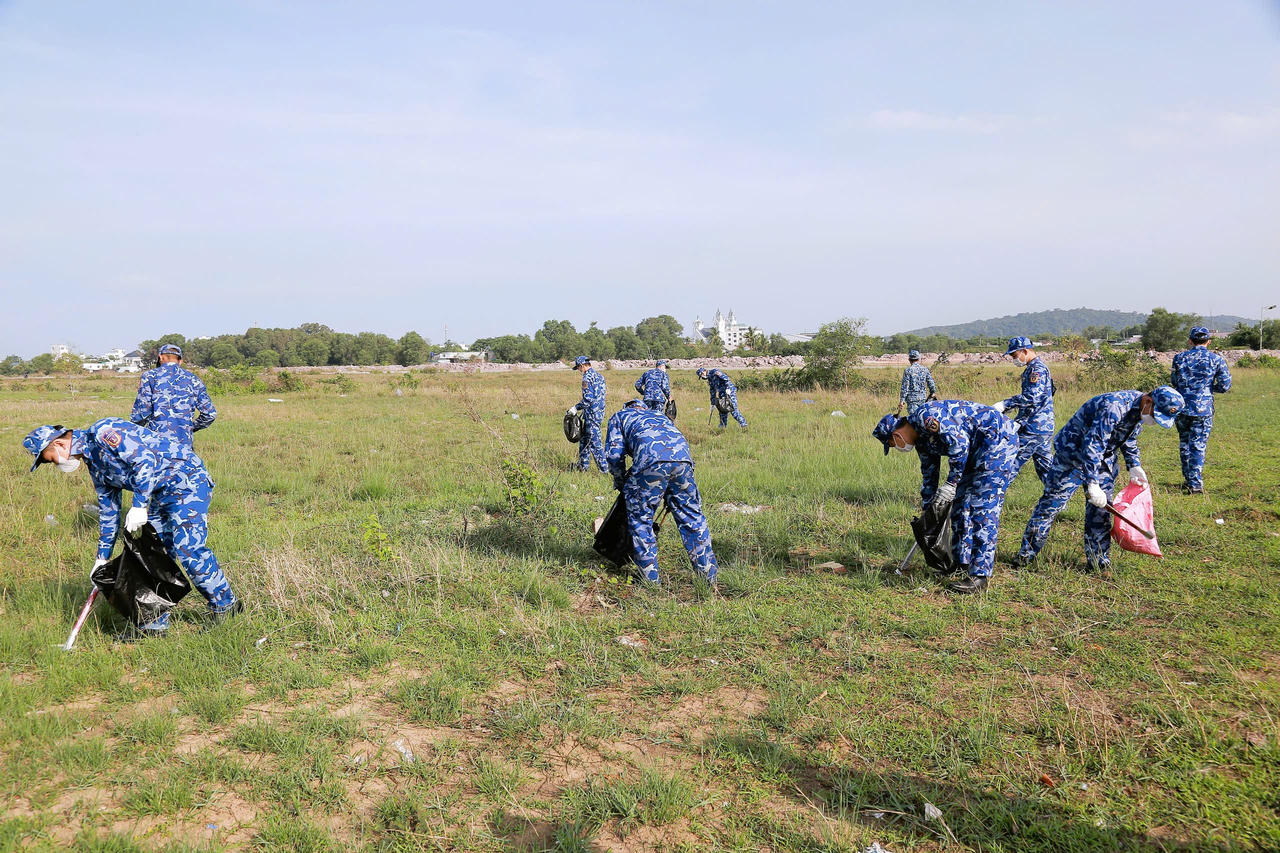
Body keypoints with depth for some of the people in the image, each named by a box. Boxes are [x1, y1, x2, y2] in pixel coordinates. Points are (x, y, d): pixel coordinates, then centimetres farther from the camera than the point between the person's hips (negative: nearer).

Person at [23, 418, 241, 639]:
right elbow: (108, 509, 23)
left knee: (188, 549, -14)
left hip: (187, 480, -10)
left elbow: (146, 460, -24)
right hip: (162, 492, 10)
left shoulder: (102, 432, -13)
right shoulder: (94, 463, 17)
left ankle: (225, 606, 1)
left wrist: (139, 505, -22)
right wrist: (103, 556, 24)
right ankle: (155, 623, 12)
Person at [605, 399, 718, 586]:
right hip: (683, 456, 5)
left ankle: (651, 577, 13)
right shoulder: (660, 415, 43)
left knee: (640, 518, 11)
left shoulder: (619, 417, 31)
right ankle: (709, 574, 20)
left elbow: (615, 453, 17)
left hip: (651, 460, -4)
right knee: (692, 516, 15)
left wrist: (620, 484, 34)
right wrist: (670, 495, 44)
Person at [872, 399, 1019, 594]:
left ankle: (980, 575, -11)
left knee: (983, 507, -13)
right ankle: (962, 563, 22)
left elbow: (958, 442, -25)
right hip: (977, 451, 11)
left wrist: (952, 483, -19)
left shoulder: (924, 415, -18)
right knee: (961, 504, 12)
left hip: (997, 438, -11)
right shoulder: (921, 440, 12)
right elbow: (929, 475, 22)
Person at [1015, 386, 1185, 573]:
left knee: (1100, 509, 5)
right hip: (1073, 453, -8)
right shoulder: (1113, 407, -32)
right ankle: (1027, 553, 4)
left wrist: (1134, 466, 6)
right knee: (1052, 503, -4)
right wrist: (1092, 483, -38)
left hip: (1103, 458, 8)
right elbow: (1092, 445, -36)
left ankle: (1097, 561, 13)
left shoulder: (1139, 409, -3)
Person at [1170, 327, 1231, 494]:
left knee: (1184, 443, 16)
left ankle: (1188, 479, 23)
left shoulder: (1179, 358, 1)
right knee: (1198, 446, 1)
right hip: (1203, 409, -2)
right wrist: (1209, 387, 16)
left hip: (1181, 407, 2)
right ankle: (1195, 484, -2)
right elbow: (1225, 386, -2)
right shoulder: (1216, 359, -3)